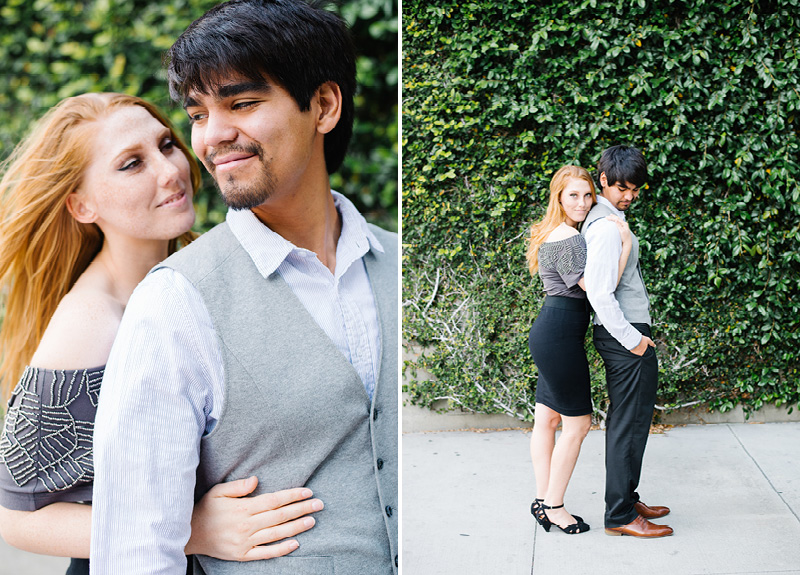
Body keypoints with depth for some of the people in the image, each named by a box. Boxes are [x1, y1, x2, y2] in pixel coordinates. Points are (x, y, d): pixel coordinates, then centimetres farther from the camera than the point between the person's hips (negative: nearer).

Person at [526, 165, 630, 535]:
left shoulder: (552, 233, 15)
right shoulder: (568, 238, -17)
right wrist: (625, 245, -19)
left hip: (549, 333, 11)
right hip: (560, 334, -11)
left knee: (547, 420, 14)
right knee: (578, 422, 0)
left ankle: (542, 501, 22)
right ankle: (554, 507, 9)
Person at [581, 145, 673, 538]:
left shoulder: (602, 219, 15)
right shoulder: (607, 226, -17)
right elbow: (599, 292, -25)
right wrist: (632, 339, -18)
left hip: (623, 333, 10)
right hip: (625, 334, -10)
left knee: (626, 421, 18)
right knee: (630, 423, -4)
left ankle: (627, 500, 29)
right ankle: (620, 516, 4)